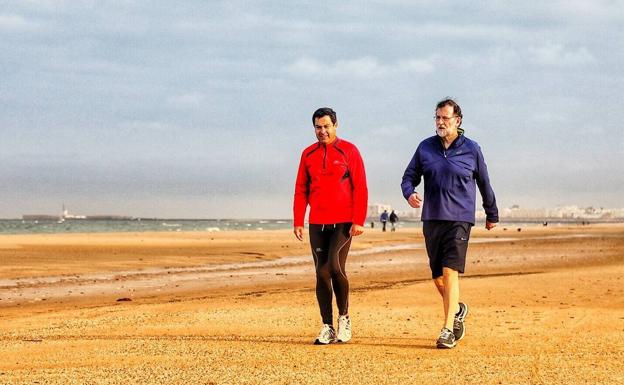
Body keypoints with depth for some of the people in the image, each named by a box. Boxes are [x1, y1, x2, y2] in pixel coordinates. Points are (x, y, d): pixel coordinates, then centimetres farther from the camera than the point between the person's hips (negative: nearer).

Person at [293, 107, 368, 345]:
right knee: (321, 273, 2)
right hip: (317, 224, 4)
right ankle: (327, 328, 8)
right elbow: (301, 190, 11)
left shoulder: (348, 151, 0)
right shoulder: (308, 154, 11)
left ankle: (344, 317, 3)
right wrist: (298, 222, 3)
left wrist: (358, 221, -11)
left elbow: (360, 188, -4)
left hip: (343, 222, -4)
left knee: (335, 266, -17)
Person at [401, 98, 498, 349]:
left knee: (450, 272, -15)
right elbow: (409, 177, 11)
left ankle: (448, 330, -15)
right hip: (431, 220, 4)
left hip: (459, 219, -4)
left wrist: (491, 215, 20)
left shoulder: (471, 149, 1)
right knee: (437, 277, 8)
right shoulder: (425, 147, 7)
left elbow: (484, 184, 12)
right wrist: (409, 194, -12)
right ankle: (457, 310, 36)